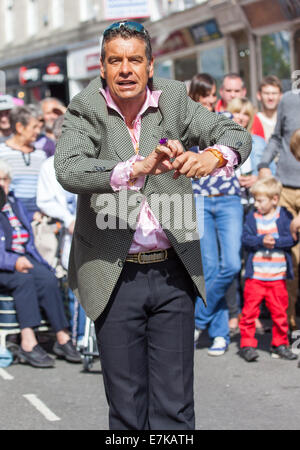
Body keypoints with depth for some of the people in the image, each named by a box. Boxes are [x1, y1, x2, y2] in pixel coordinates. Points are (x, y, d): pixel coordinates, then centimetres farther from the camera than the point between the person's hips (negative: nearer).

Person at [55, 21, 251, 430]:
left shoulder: (174, 101, 3)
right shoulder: (86, 110, -4)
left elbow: (236, 134, -4)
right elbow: (68, 170, -22)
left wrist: (213, 156, -29)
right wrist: (138, 167, -37)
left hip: (173, 273, 2)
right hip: (114, 276, -2)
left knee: (175, 407, 6)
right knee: (126, 409, 8)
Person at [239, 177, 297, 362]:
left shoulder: (284, 216, 0)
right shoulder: (252, 217, 3)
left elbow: (292, 239, -7)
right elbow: (246, 239, -6)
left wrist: (275, 242, -20)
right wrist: (262, 240, -20)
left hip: (278, 276, 0)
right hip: (255, 275, 0)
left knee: (279, 312, 8)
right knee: (250, 310, -2)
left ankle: (280, 344, 21)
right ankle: (247, 344, 6)